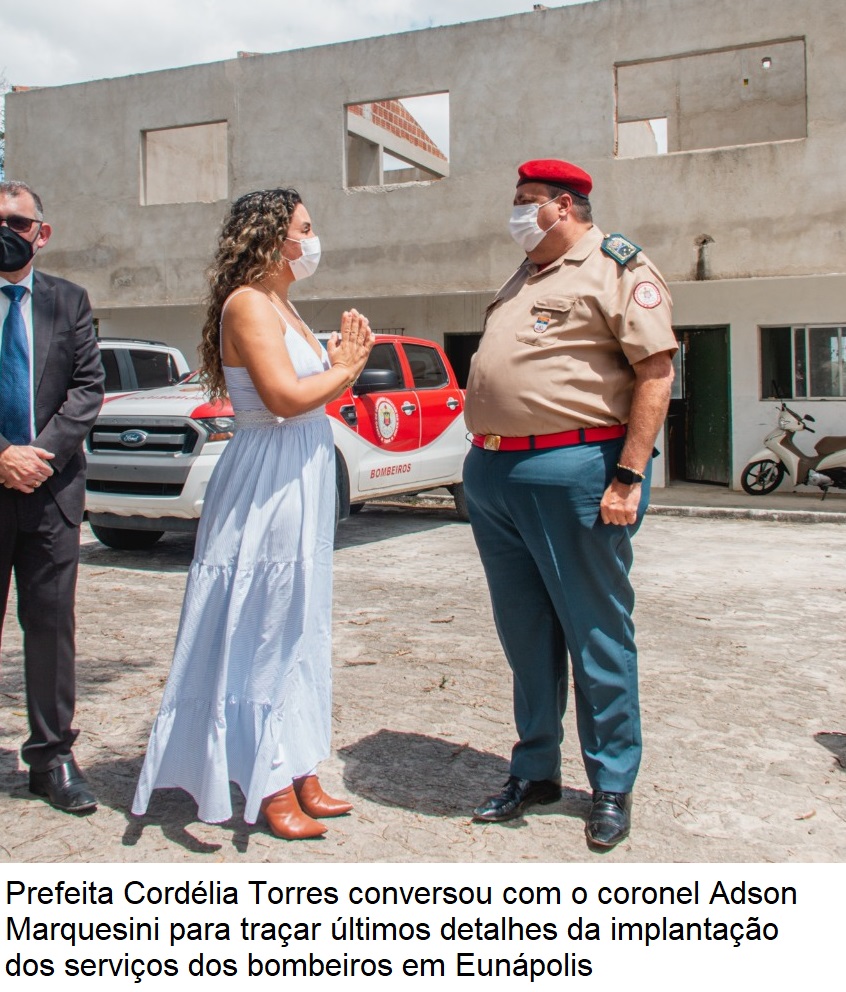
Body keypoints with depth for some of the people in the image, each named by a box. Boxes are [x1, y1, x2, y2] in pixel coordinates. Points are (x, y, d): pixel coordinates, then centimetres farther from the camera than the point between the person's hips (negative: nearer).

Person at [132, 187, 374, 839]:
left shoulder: (280, 306, 16)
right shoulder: (248, 303, -13)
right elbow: (284, 396, -23)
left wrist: (344, 362, 2)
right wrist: (341, 369, -8)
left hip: (302, 484, 10)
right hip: (267, 485, -10)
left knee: (298, 633, 14)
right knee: (262, 635, -1)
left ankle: (300, 778, 25)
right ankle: (272, 790, 11)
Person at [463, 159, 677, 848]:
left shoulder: (618, 267, -3)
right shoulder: (522, 279, 22)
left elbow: (656, 372, -11)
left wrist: (629, 476, -18)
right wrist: (486, 456, 17)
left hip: (572, 473, -8)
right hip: (492, 475, 8)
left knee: (597, 636, 2)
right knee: (524, 636, 13)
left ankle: (613, 785, 16)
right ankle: (535, 770, 26)